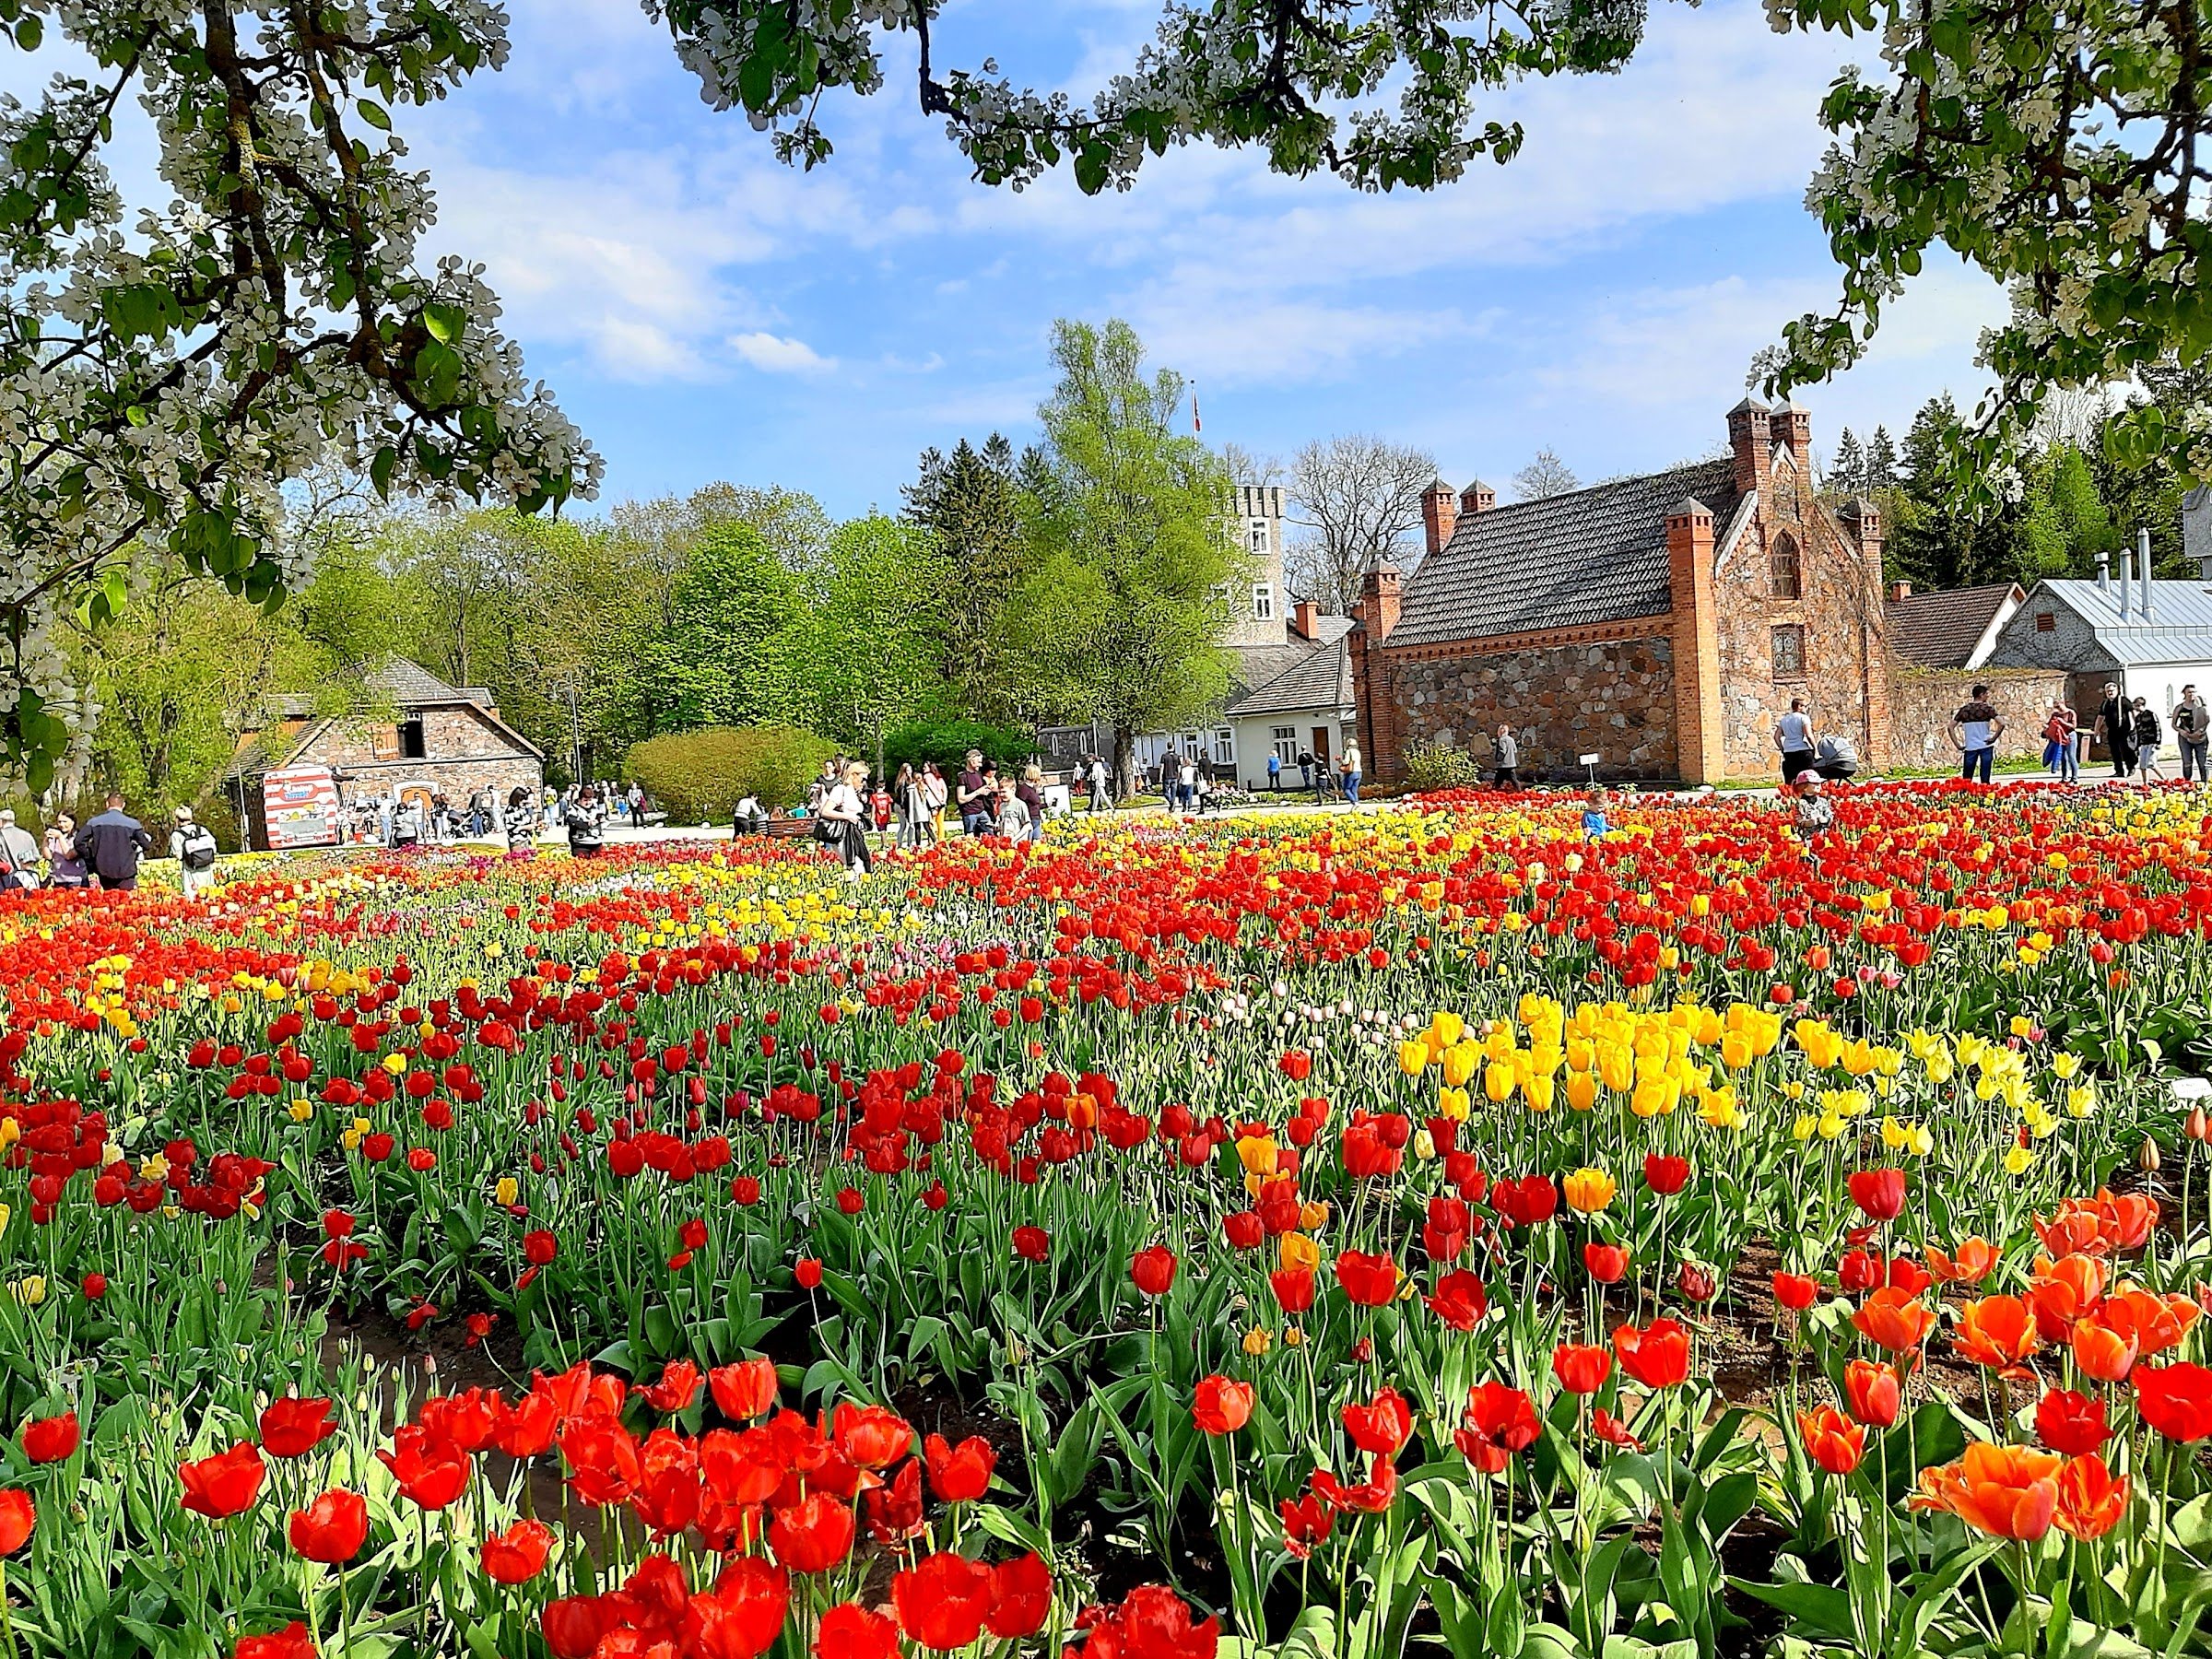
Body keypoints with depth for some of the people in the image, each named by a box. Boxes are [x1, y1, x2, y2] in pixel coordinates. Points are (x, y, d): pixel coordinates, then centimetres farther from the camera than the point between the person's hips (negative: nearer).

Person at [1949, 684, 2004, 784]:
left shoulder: (1964, 709, 5)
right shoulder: (1987, 709, -4)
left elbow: (1951, 727, 1)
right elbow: (2001, 723, -17)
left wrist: (1957, 745, 1)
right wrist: (1994, 738, -7)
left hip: (1969, 747, 2)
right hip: (1985, 746, -2)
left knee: (1966, 780, 7)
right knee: (1985, 780, 1)